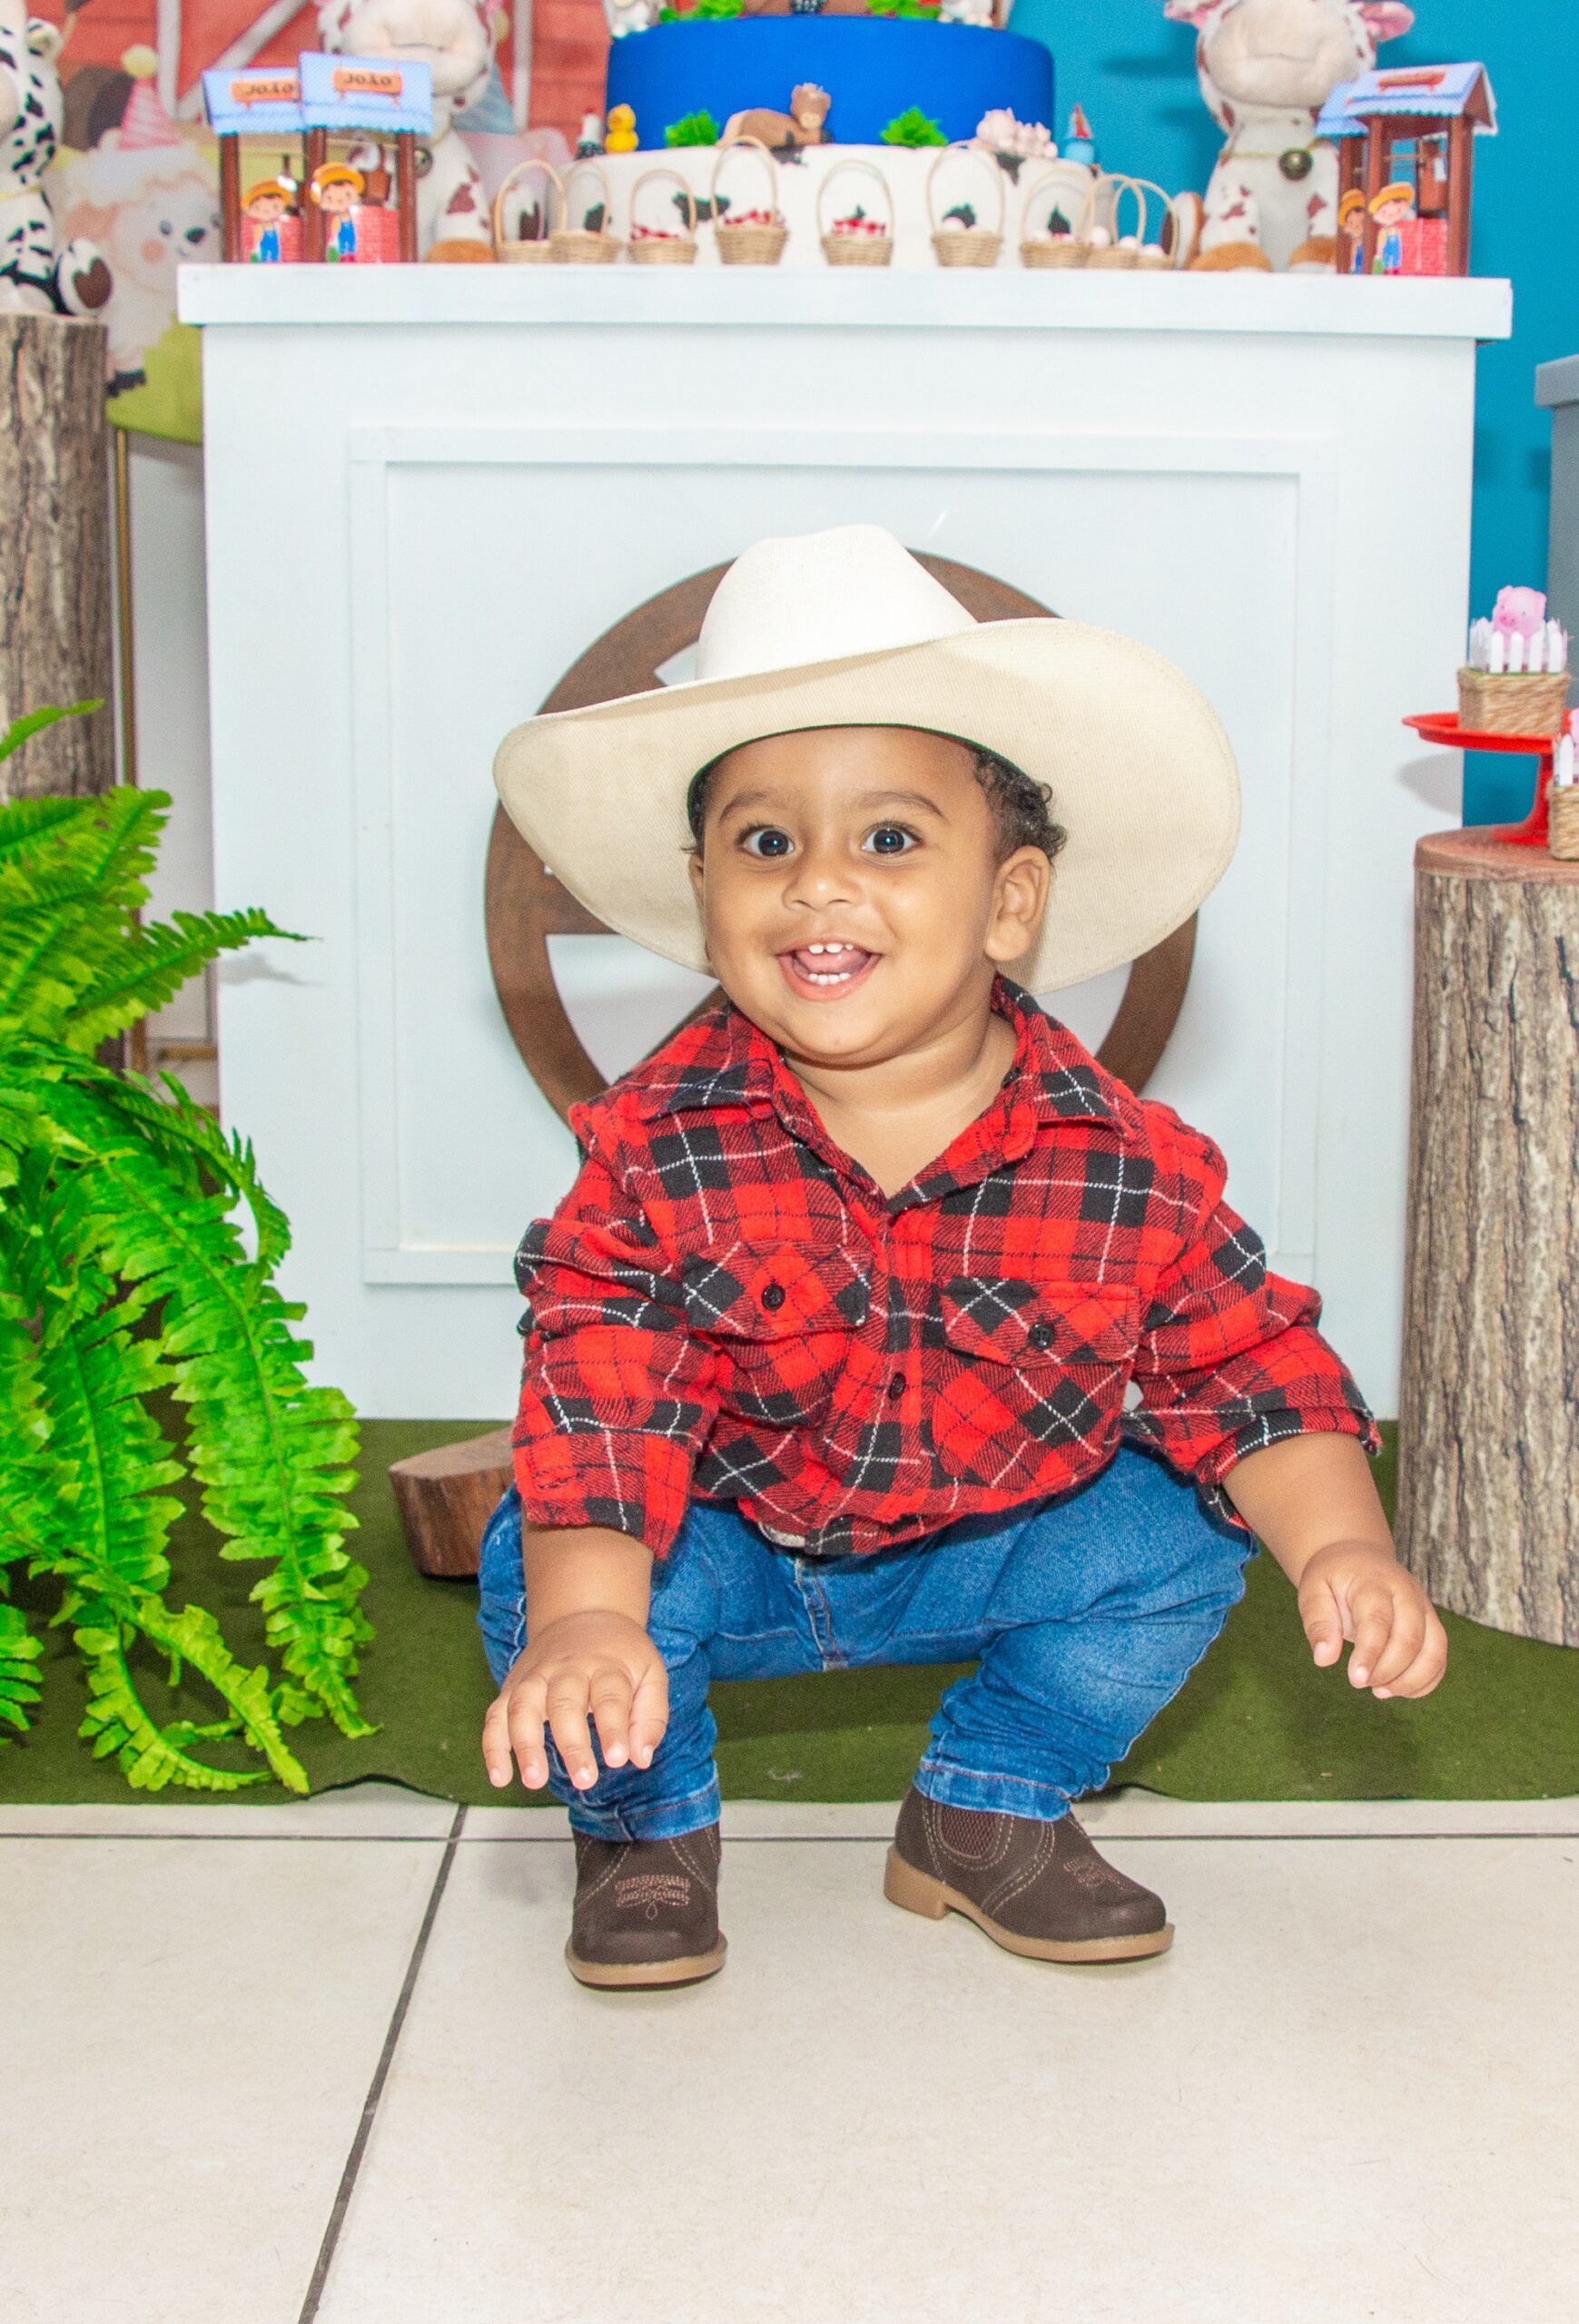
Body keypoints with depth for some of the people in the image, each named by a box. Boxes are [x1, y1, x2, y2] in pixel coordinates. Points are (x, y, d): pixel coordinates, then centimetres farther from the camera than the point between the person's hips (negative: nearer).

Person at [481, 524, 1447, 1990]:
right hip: (724, 1544, -2)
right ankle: (646, 1825, 9)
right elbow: (601, 1388, -27)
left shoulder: (1129, 1169, -19)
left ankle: (992, 1812, 11)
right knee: (532, 1564, -27)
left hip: (983, 1551, 2)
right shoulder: (658, 1143, -23)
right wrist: (585, 1621, -42)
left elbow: (1248, 1371, -11)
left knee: (1176, 1539, -17)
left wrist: (1340, 1548, -27)